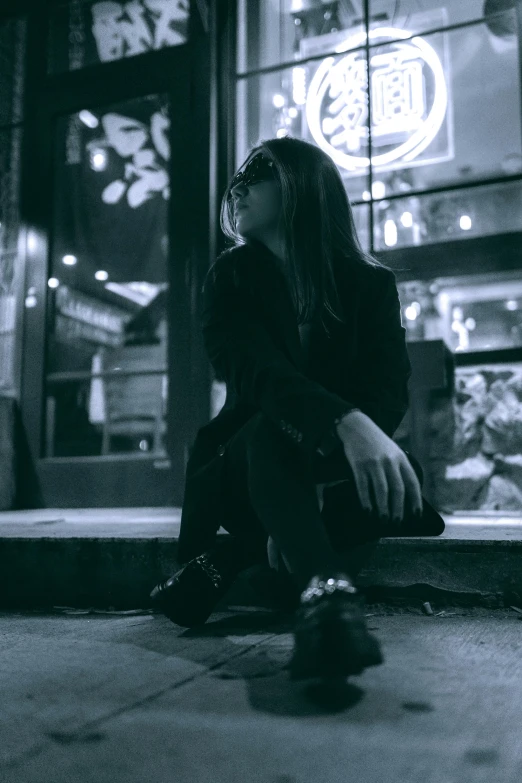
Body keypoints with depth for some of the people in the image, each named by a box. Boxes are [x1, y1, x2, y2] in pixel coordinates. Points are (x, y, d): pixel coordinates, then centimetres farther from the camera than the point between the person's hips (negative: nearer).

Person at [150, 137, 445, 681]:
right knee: (273, 427, -36)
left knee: (392, 483, -32)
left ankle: (225, 563, -30)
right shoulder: (231, 278, -1)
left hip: (330, 470, 1)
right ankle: (325, 589, -56)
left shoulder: (370, 282, 2)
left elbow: (389, 392, -9)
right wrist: (344, 424, -42)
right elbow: (257, 372, -21)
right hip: (250, 467, -1)